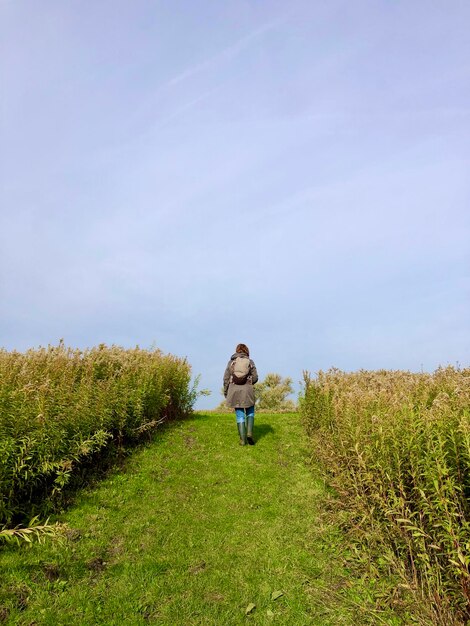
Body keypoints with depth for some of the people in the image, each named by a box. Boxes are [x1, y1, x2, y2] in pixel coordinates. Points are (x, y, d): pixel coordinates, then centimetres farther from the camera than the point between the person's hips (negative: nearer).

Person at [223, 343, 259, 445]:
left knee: (240, 415, 10)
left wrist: (225, 392, 12)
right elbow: (255, 378, 0)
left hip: (234, 390, 1)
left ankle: (243, 439, 8)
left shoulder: (231, 361, 4)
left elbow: (226, 378, 2)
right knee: (250, 412, 19)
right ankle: (249, 433, 1)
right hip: (247, 390, -1)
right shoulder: (250, 362, 2)